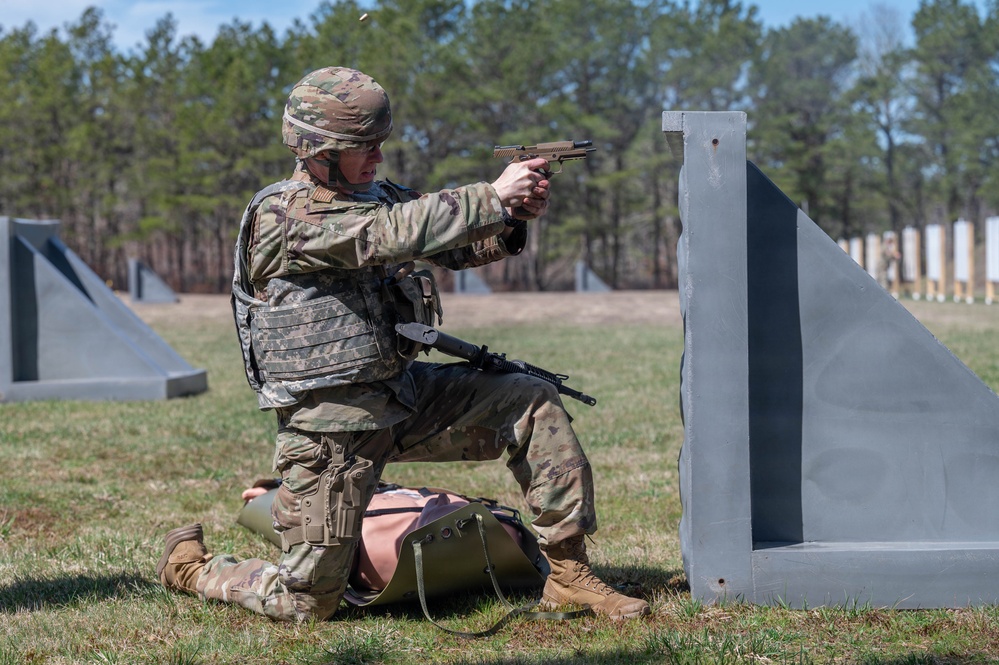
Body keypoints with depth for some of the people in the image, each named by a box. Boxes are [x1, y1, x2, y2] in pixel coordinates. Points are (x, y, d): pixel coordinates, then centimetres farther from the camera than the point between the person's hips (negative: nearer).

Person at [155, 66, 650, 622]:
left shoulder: (378, 195, 9)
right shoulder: (284, 216, -16)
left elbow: (463, 246, 6)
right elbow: (394, 235, -29)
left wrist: (514, 219, -16)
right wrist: (495, 197, -26)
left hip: (403, 393, 7)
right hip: (330, 426, -7)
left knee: (533, 403, -6)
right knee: (307, 604, -3)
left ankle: (569, 574, 0)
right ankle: (191, 565, 26)